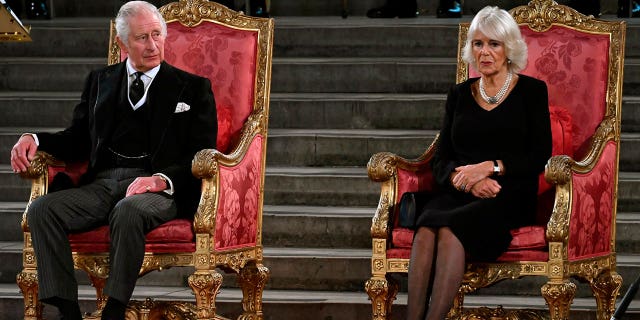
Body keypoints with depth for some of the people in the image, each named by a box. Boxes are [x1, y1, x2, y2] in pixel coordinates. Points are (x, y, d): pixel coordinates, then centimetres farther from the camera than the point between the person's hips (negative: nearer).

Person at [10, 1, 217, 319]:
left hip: (159, 188, -4)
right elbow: (78, 140, 22)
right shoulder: (100, 81, 22)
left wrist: (162, 180, -17)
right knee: (42, 209, -24)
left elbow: (202, 155, 3)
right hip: (102, 183, 4)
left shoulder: (193, 87, 11)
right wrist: (34, 139, 0)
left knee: (128, 211, -40)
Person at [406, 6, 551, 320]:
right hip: (457, 192, 3)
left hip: (510, 196, -3)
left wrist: (489, 167, -13)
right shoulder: (459, 94, 19)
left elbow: (539, 156, 0)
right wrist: (466, 179, -10)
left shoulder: (531, 91, 8)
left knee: (450, 228, -36)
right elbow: (440, 158, 12)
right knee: (426, 227, -33)